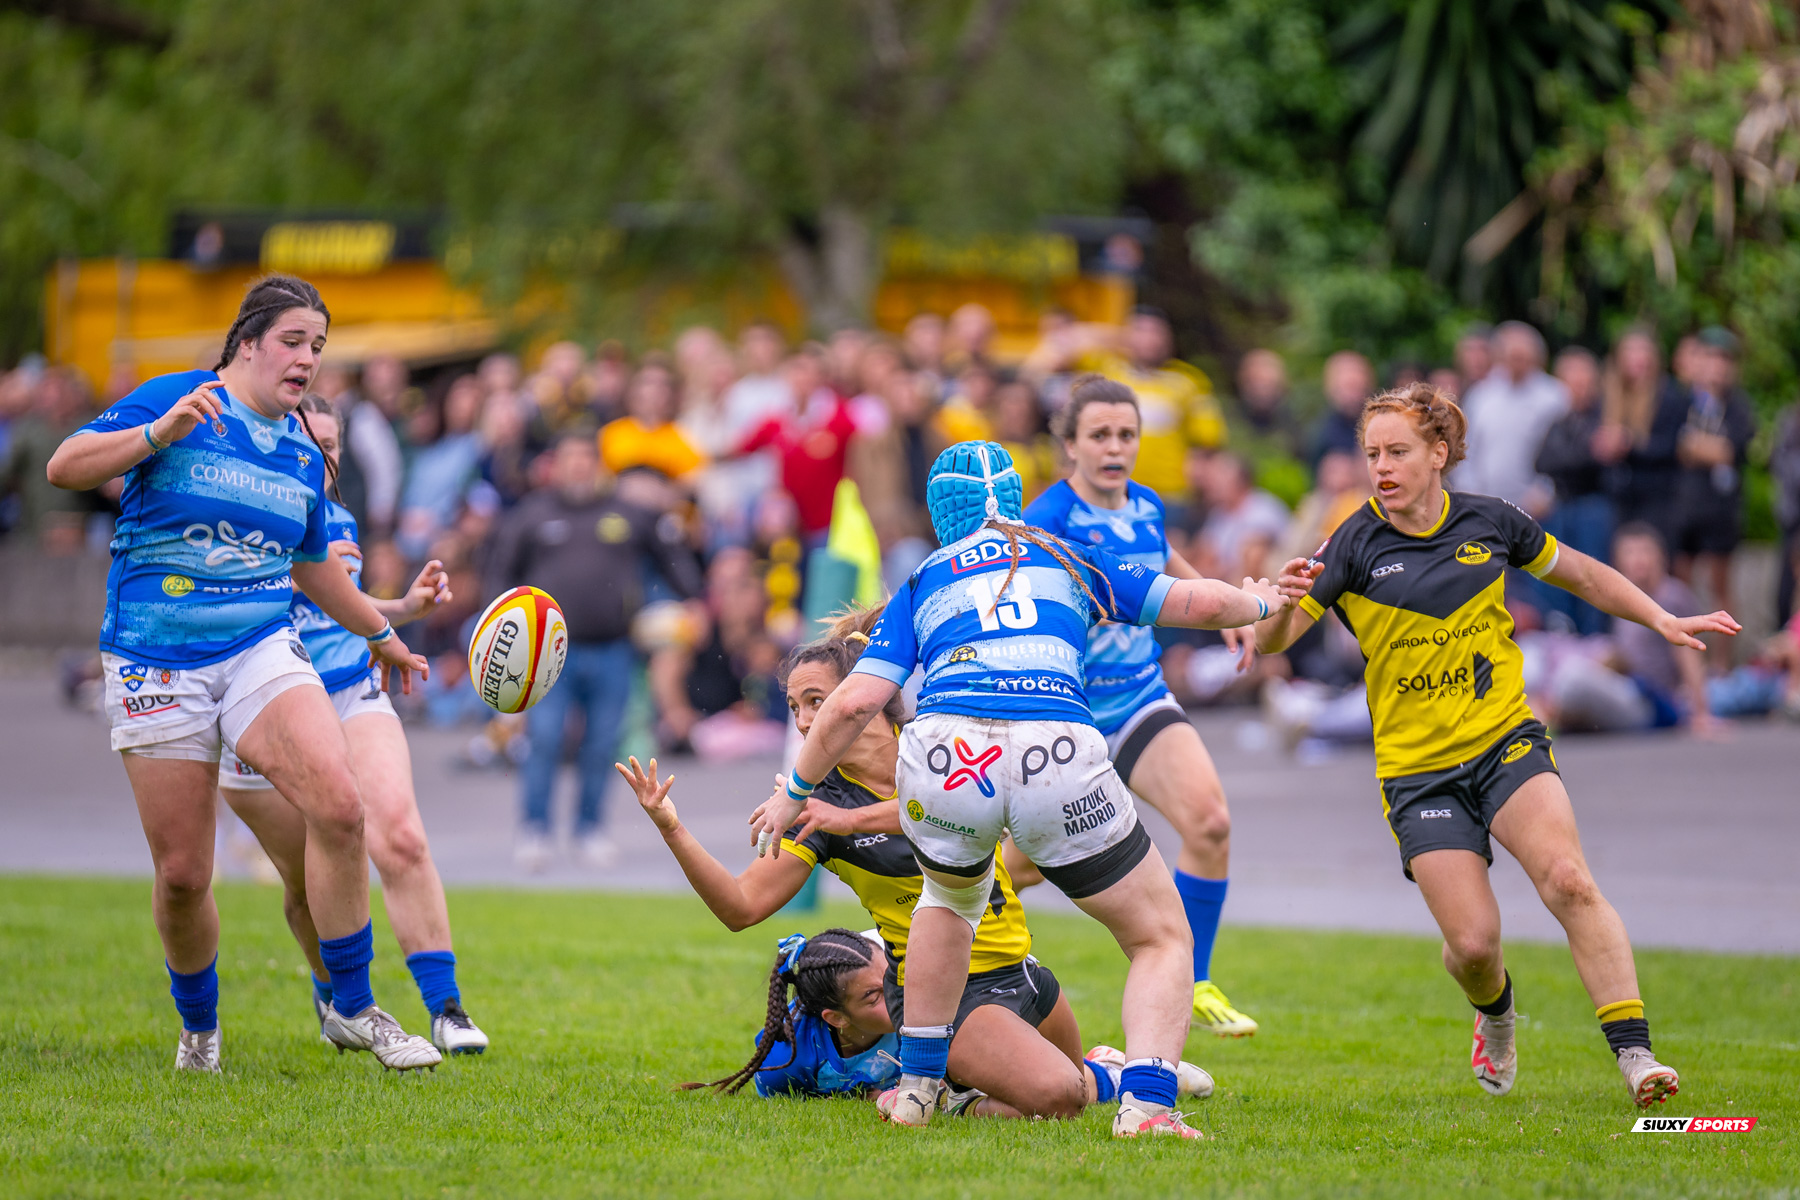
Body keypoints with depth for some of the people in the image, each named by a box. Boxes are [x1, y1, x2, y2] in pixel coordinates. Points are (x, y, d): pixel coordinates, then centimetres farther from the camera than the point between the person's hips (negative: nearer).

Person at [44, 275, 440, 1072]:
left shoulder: (302, 456, 12)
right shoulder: (174, 401, -4)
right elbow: (64, 468, -13)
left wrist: (380, 633, 37)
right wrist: (158, 434, -26)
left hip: (262, 654, 4)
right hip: (156, 665, -4)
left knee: (338, 806, -21)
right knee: (182, 873, -2)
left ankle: (352, 1010, -8)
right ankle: (199, 1028, 25)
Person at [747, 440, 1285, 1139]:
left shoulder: (921, 584, 26)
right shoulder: (1067, 560, 27)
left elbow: (855, 703, 15)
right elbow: (1203, 604, 24)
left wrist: (794, 794, 28)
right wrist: (1259, 602, 47)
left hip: (944, 755, 2)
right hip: (1057, 757, -1)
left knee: (950, 896, 37)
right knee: (1161, 938, 15)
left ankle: (917, 1086, 34)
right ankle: (1145, 1102, -9)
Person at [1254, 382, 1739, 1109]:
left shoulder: (1489, 523, 1)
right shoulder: (1357, 545, -6)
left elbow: (1581, 575, 19)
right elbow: (1271, 641, -11)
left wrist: (1662, 621, 16)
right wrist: (1285, 599, -32)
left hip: (1507, 742, 1)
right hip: (1416, 769, -1)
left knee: (1567, 880, -23)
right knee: (1472, 940, -9)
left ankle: (1634, 1054, -22)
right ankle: (1495, 1012, 28)